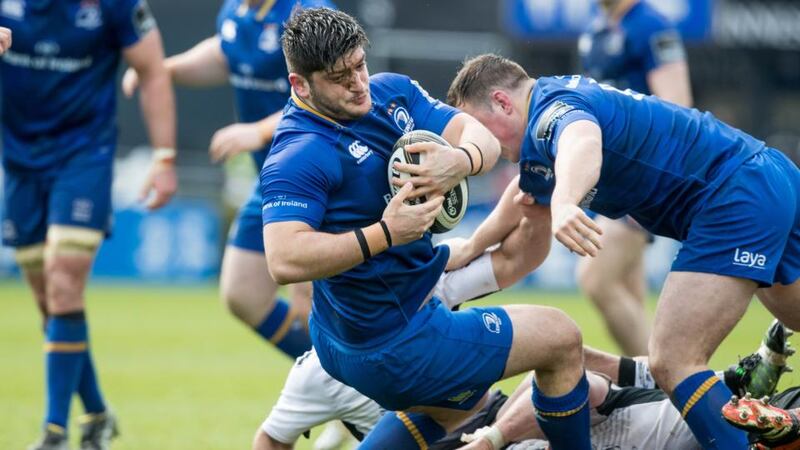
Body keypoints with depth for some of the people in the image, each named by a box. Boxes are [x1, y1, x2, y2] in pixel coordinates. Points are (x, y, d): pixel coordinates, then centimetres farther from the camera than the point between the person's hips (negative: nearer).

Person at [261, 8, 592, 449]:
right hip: (394, 348, -9)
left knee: (461, 403, 36)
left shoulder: (391, 91, -1)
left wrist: (460, 161, -29)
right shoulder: (296, 159, -25)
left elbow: (483, 138, -5)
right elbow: (284, 261, -37)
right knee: (561, 338, 2)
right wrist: (384, 234, -40)